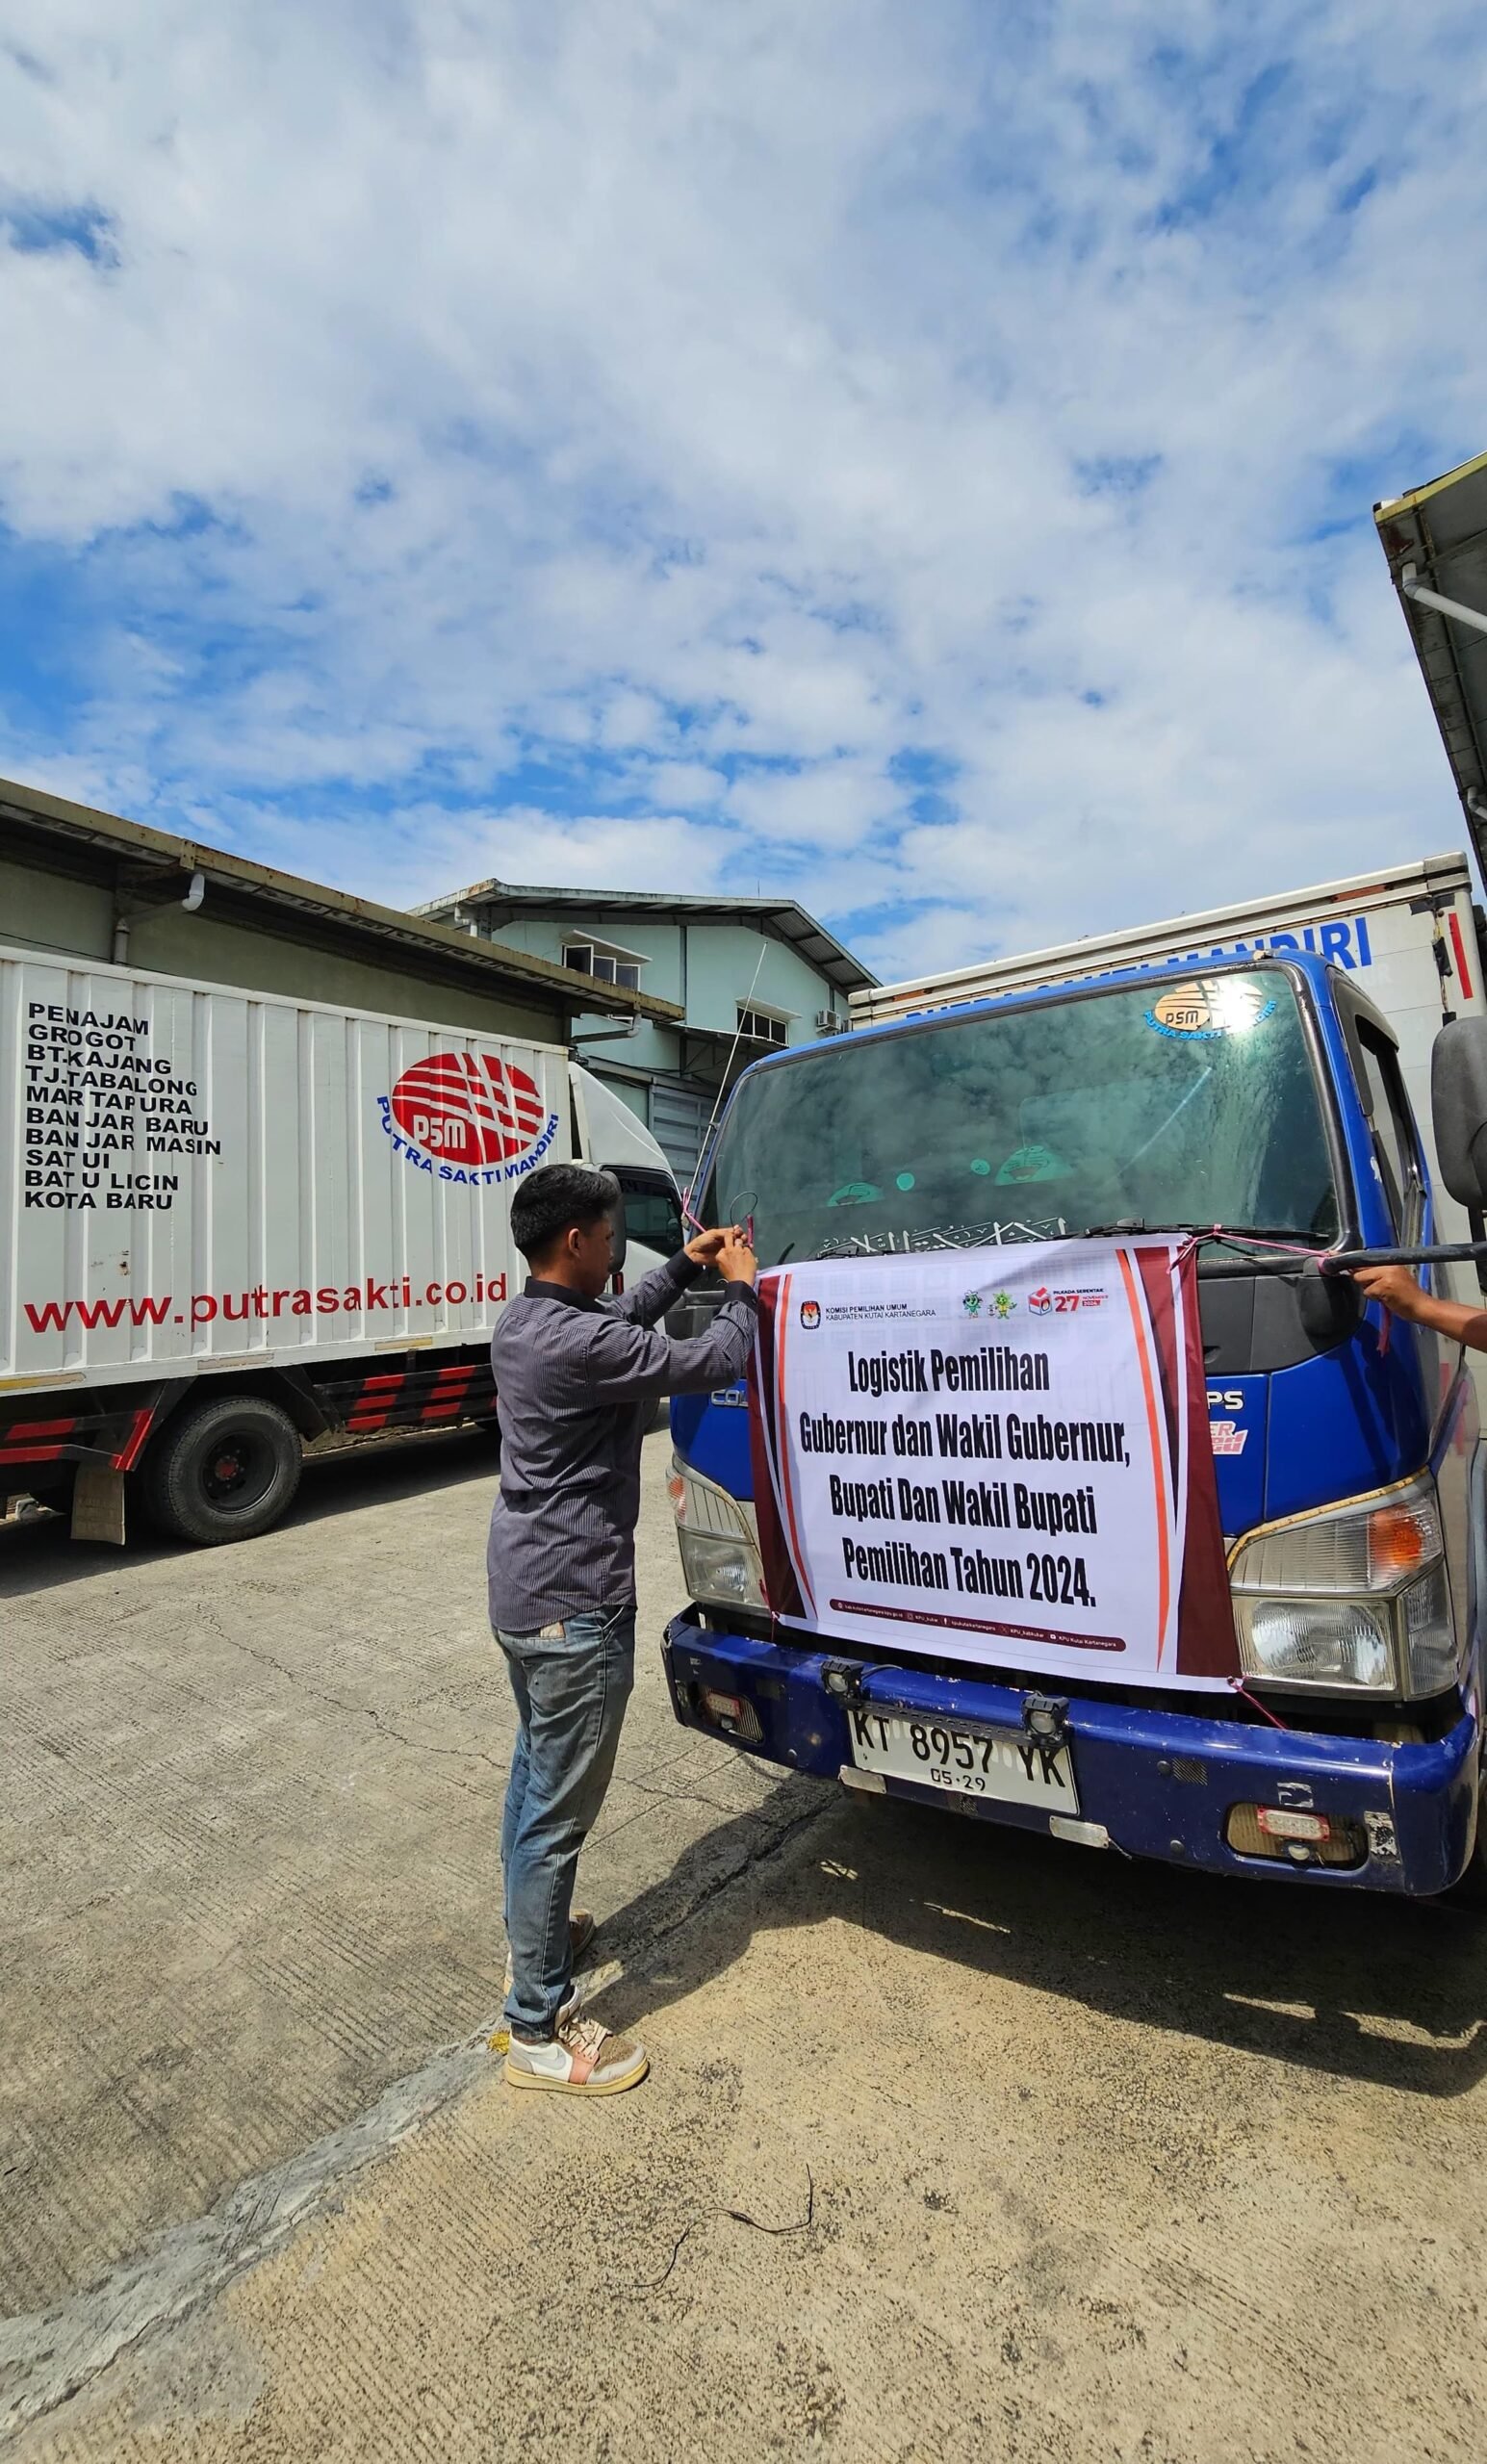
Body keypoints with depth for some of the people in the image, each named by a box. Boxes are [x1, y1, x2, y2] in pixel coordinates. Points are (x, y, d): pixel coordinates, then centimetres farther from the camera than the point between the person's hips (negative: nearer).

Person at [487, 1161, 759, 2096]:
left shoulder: (523, 1320, 3)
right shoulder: (577, 1344, -28)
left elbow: (622, 1321, 21)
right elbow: (711, 1364, -20)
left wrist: (686, 1267, 16)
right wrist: (743, 1288, -3)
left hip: (522, 1589, 11)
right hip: (574, 1606, -10)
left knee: (534, 1771, 26)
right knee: (560, 1809, 4)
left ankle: (532, 1937, 46)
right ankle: (540, 2030, 20)